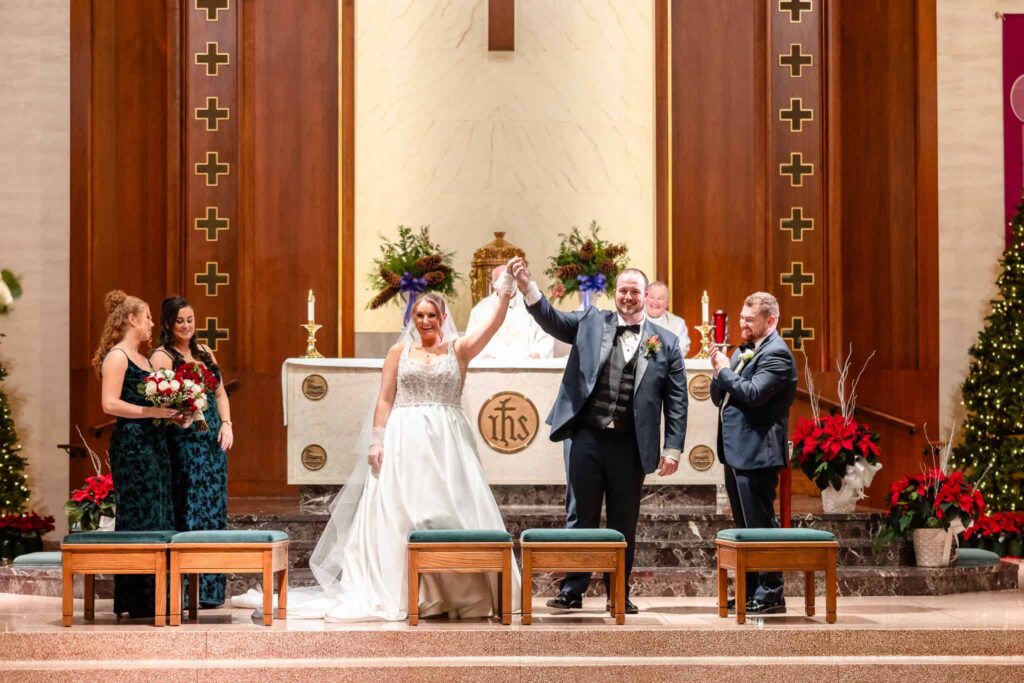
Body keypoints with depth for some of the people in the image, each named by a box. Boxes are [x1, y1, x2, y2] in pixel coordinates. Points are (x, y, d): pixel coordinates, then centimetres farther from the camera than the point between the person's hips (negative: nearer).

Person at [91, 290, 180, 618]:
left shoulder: (143, 359, 19)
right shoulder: (116, 357, -9)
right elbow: (110, 404, -18)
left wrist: (171, 412, 7)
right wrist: (150, 411, -21)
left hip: (153, 442, 9)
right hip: (131, 443, -9)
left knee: (159, 517, 8)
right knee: (138, 518, -7)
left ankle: (154, 595, 13)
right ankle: (135, 600, -2)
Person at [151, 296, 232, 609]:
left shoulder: (205, 353, 17)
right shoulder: (162, 357, -3)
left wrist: (226, 423, 6)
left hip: (213, 440, 7)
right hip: (183, 441, -6)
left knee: (213, 510, 6)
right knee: (188, 512, -8)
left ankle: (209, 588, 13)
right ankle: (183, 590, -5)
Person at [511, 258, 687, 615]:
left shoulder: (665, 343, 5)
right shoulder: (591, 323, 8)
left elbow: (676, 399, 4)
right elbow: (552, 319, -6)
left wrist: (673, 448, -3)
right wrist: (528, 287, -24)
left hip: (630, 445, 0)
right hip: (588, 438, 0)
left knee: (624, 523, 8)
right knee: (583, 517, 5)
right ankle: (572, 590, 12)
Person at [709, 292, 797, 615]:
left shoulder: (776, 354, -11)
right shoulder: (742, 352, 18)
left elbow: (754, 393, -23)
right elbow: (718, 397, 18)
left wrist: (725, 370, -10)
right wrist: (718, 372, -1)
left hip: (756, 452, -10)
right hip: (735, 451, 10)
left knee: (760, 525, -7)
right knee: (744, 526, 15)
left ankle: (770, 593, -2)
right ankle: (750, 590, 22)